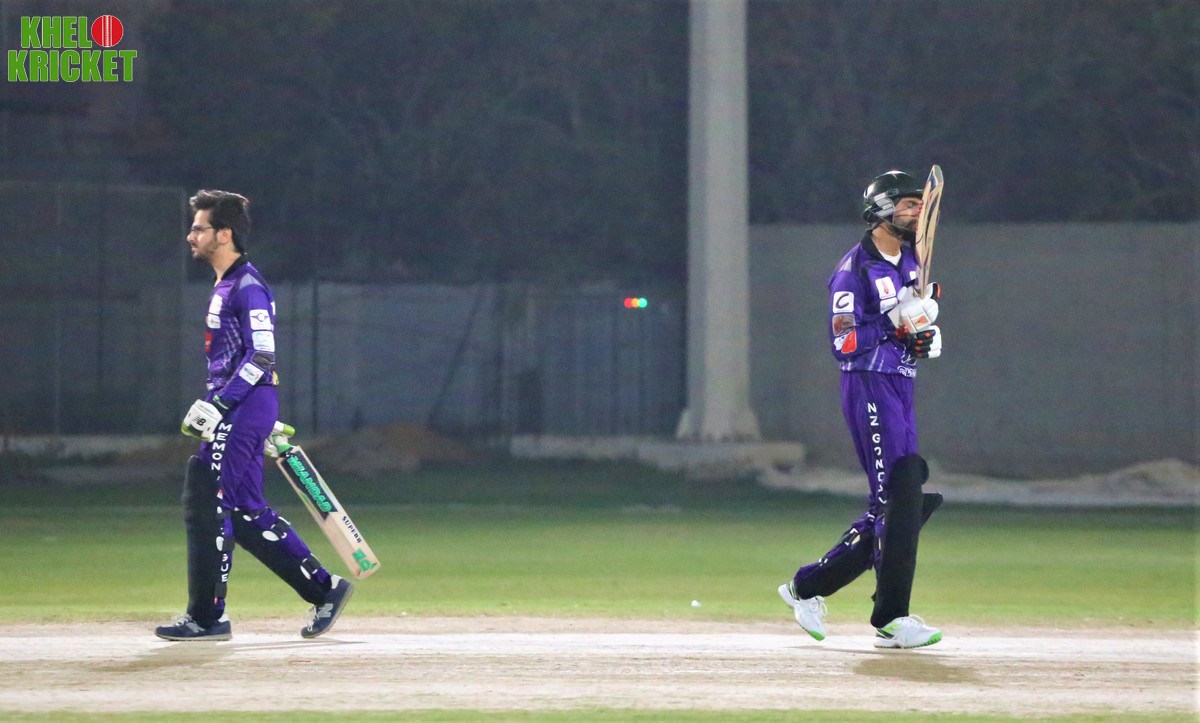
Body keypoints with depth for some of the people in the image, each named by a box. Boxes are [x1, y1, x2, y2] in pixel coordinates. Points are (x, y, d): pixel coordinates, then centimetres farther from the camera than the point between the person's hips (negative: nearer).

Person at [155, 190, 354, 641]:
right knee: (245, 511, 10)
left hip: (244, 410, -10)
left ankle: (207, 616, -8)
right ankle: (324, 589, 15)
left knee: (206, 503, -10)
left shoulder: (247, 287, -13)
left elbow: (260, 358, -20)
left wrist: (217, 405, -24)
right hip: (236, 413, 10)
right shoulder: (224, 287, 19)